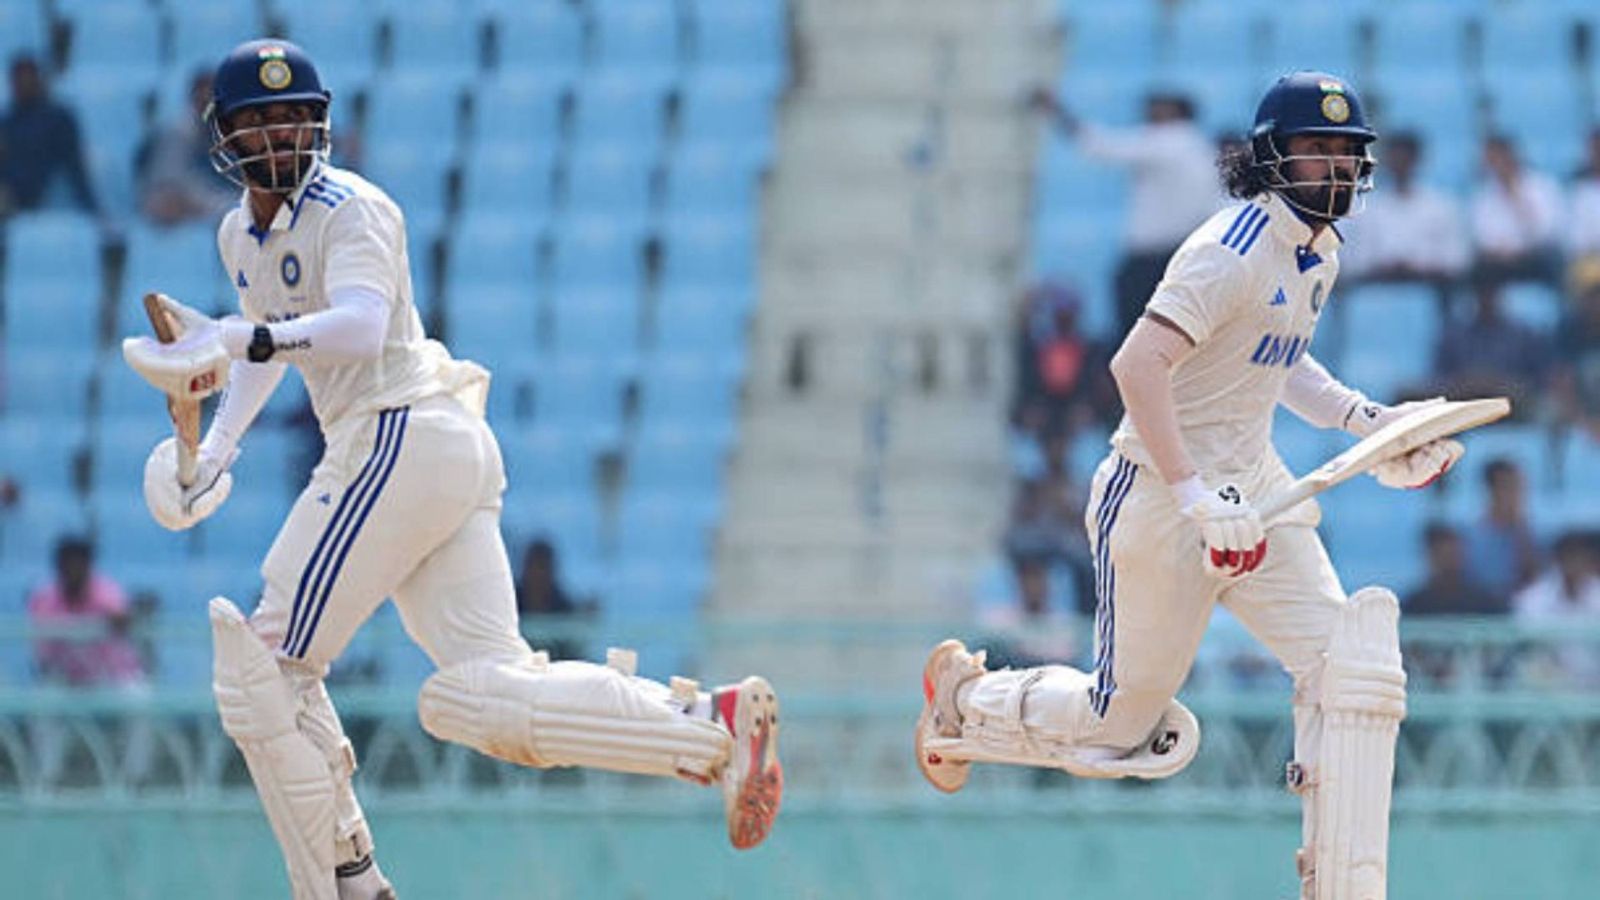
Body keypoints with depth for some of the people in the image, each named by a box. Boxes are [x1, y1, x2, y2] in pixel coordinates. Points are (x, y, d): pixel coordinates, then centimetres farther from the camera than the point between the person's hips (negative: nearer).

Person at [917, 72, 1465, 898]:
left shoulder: (1317, 251, 7)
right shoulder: (1233, 253, -22)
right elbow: (1137, 365, -31)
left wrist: (1367, 420, 10)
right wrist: (1196, 499, -38)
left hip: (1254, 488, 8)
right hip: (1162, 495, -8)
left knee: (1351, 667, -10)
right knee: (1122, 721, 6)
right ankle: (964, 697, 36)